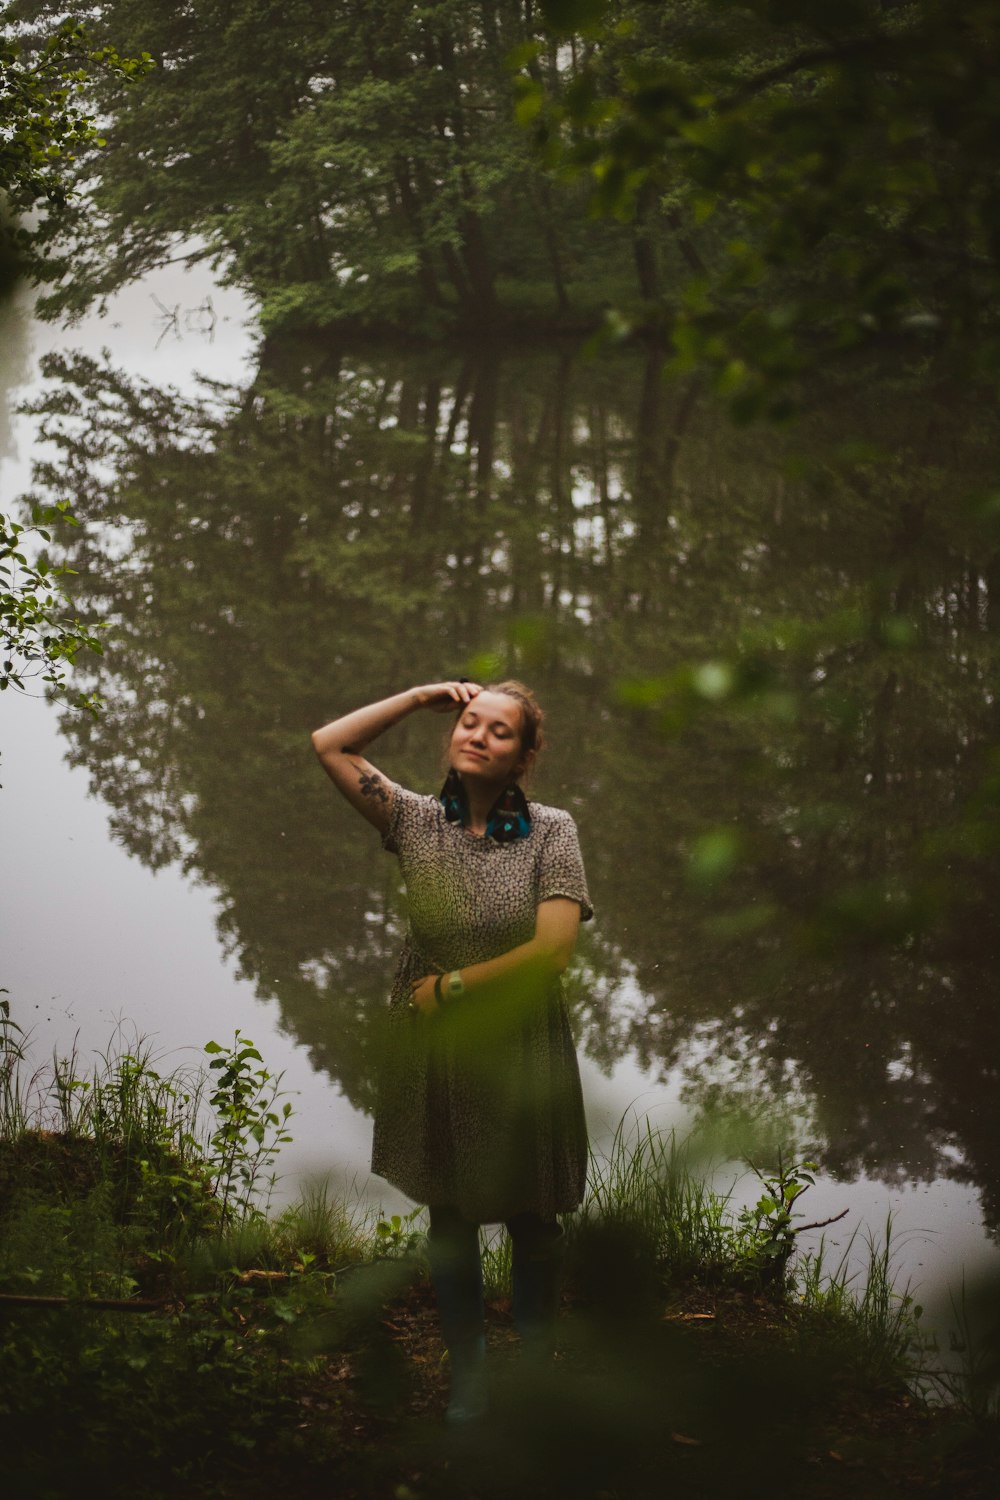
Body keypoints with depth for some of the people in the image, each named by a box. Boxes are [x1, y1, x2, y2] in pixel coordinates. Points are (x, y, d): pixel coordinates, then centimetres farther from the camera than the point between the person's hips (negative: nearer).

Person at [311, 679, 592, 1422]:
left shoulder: (551, 831, -10)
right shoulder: (419, 821, -2)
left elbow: (553, 950, -18)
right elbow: (330, 744, 0)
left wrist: (452, 984, -12)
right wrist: (422, 697, -4)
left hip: (520, 1055, -2)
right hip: (433, 1053, 3)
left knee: (531, 1222, 10)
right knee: (449, 1218, 13)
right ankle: (468, 1377, 26)